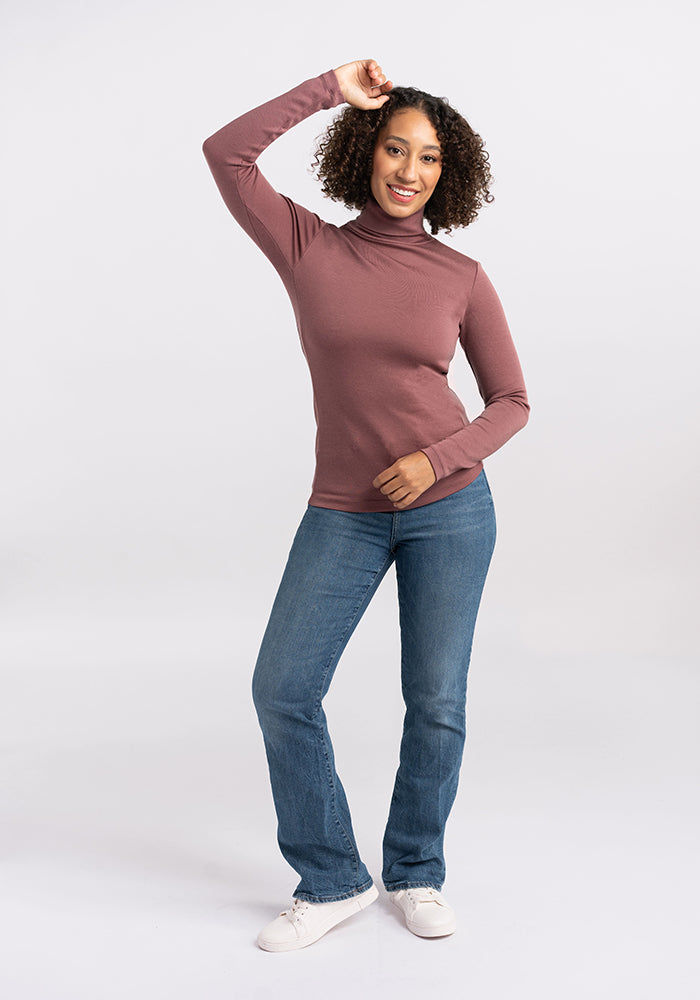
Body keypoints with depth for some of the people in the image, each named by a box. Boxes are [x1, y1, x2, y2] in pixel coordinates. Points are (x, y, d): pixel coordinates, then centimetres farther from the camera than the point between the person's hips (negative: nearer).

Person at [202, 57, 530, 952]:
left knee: (436, 702, 4)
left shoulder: (461, 279, 0)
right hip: (344, 513, 1)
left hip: (449, 505, 0)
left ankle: (416, 873, 27)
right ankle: (330, 881, 14)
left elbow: (510, 401, 4)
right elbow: (225, 152, -9)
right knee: (282, 690, -5)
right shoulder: (309, 248, 1)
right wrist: (330, 89, -6)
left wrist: (439, 459, -12)